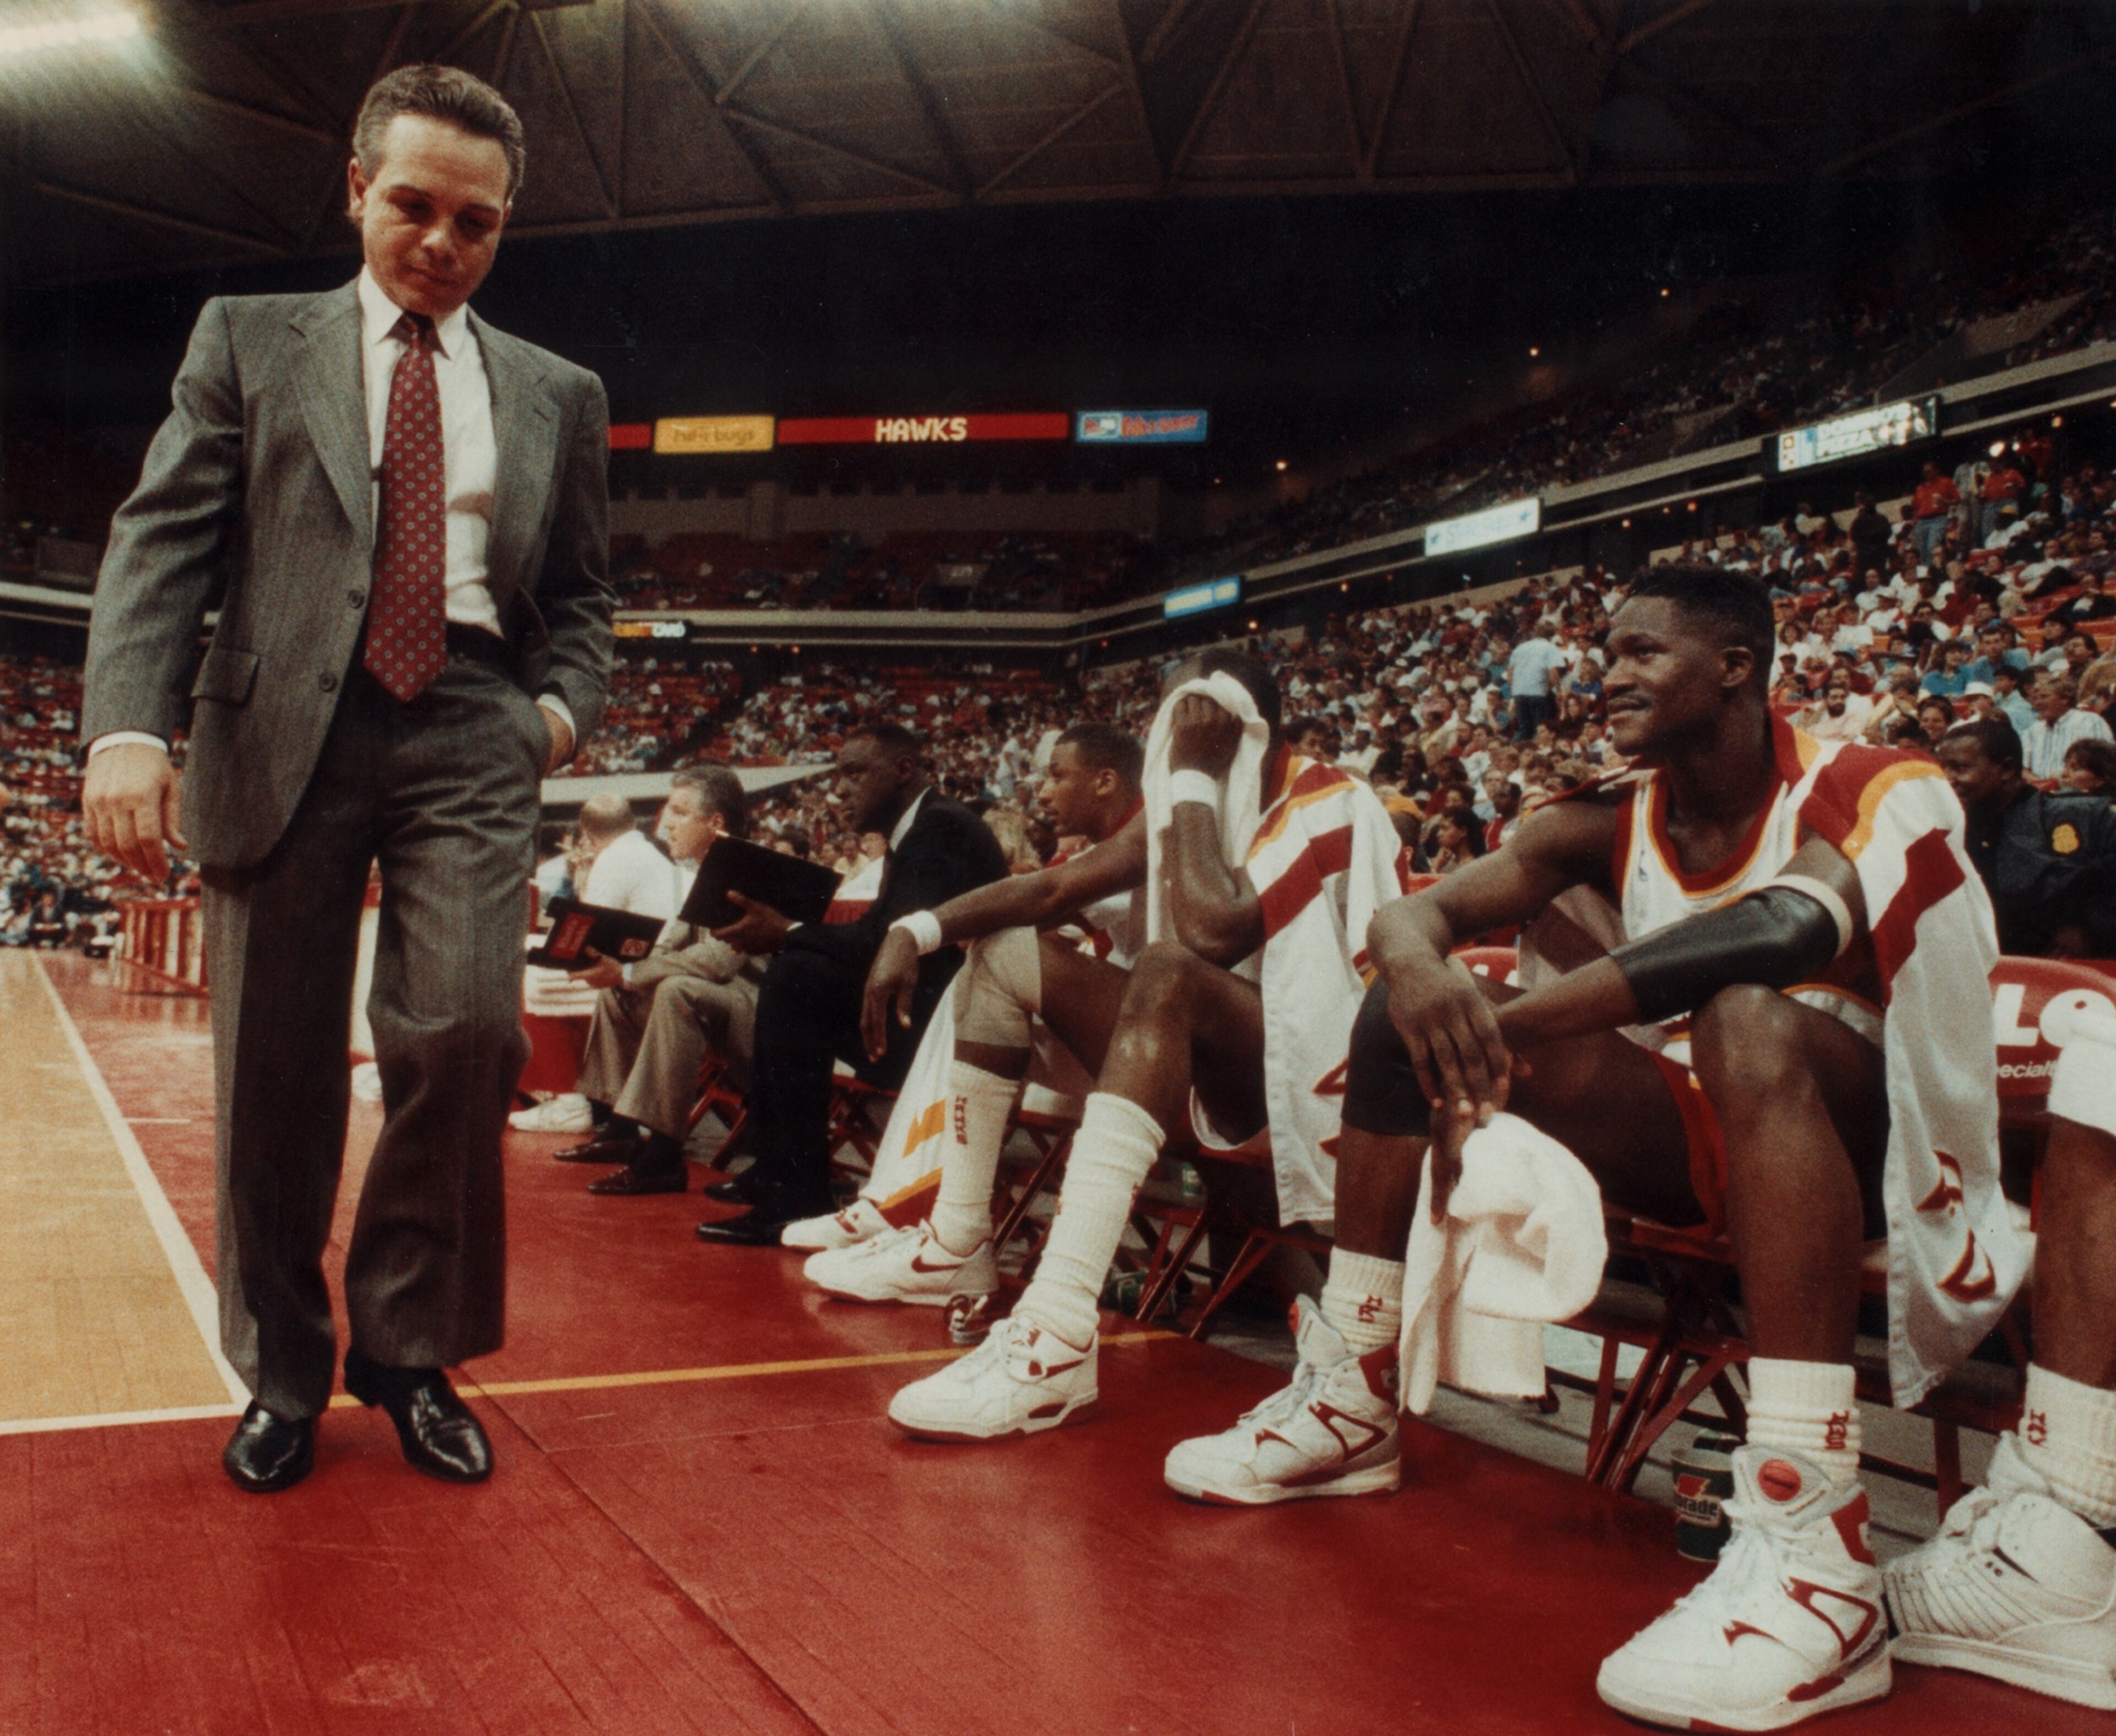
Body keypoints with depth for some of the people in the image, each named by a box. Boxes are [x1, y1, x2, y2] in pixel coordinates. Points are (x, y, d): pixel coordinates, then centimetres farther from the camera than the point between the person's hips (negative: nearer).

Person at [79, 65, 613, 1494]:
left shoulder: (557, 395, 18)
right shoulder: (251, 340, 14)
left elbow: (583, 590, 23)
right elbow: (164, 541, 3)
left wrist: (567, 703, 2)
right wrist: (130, 726, -12)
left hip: (470, 737, 1)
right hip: (285, 730, 0)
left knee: (468, 1029, -15)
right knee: (277, 1070, 2)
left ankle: (409, 1348, 7)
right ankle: (284, 1375, 21)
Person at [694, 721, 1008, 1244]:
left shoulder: (943, 829, -15)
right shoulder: (911, 834, 17)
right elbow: (874, 936, 14)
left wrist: (788, 934, -20)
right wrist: (782, 933, 1)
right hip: (922, 1010, 11)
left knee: (795, 977, -21)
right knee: (792, 978, 14)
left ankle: (799, 1197, -19)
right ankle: (772, 1166, 11)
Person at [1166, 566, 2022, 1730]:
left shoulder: (1876, 792, -15)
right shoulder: (1610, 821, 2)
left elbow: (1788, 926, -38)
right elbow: (1416, 909, -9)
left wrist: (1500, 1025, -43)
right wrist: (1416, 961, -36)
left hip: (1871, 1152, -6)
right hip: (1694, 1141, 6)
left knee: (1750, 1010, -39)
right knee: (1411, 1005, -6)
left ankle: (1815, 1556, -44)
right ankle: (1346, 1404, 0)